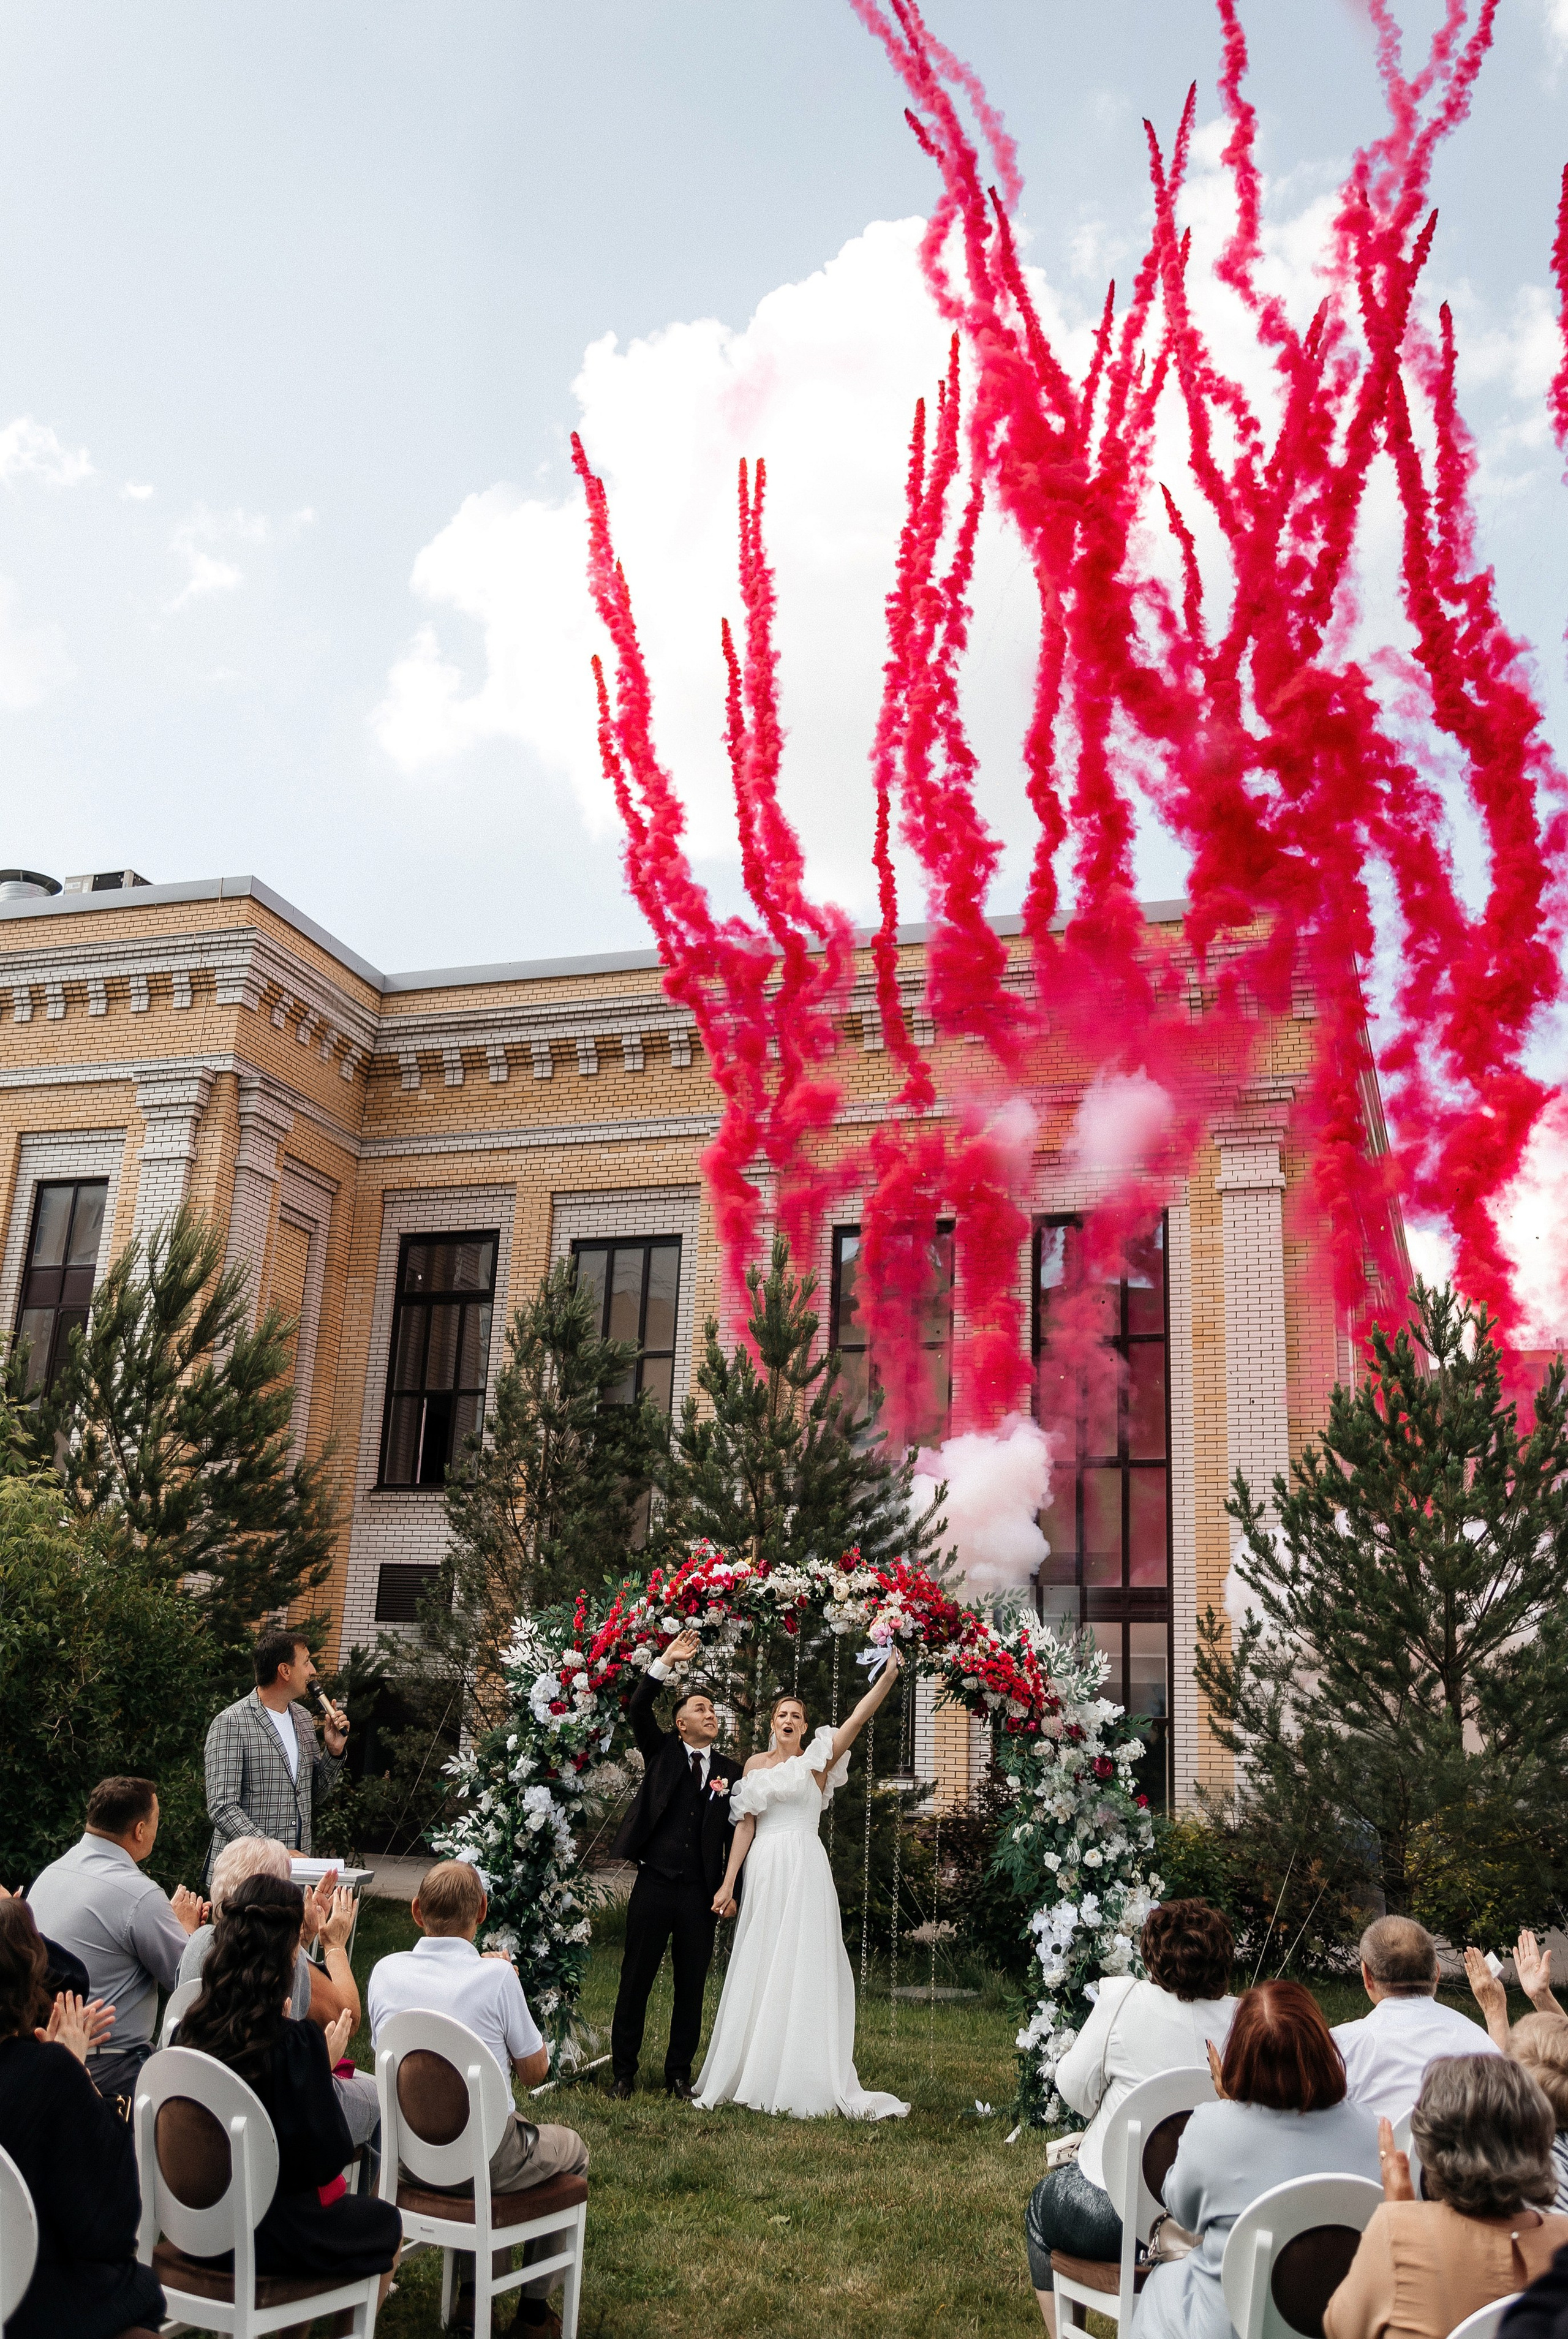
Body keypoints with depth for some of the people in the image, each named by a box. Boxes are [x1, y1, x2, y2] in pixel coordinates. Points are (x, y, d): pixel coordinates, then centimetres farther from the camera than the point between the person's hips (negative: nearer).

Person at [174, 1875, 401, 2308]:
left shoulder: (195, 2027, -9)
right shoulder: (295, 2043, -26)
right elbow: (327, 2158, -18)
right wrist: (327, 2065, -9)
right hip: (272, 2233, -6)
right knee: (388, 2225, 22)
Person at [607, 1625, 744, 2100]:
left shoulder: (730, 1771, 9)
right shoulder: (662, 1752, 5)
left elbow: (736, 1831, 8)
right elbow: (637, 1709, -9)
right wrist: (667, 1662, -19)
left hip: (700, 1893, 2)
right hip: (655, 1884, -2)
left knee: (691, 1986, 9)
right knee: (635, 1980, 5)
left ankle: (679, 2075, 22)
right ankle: (623, 2073, 16)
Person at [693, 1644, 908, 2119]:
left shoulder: (817, 1762, 2)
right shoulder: (755, 1765, 12)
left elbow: (858, 1719, -11)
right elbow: (745, 1825, 11)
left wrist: (889, 1675, -22)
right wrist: (728, 1883, 7)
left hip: (805, 1871, -3)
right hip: (764, 1871, 3)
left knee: (803, 1970, -4)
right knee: (758, 1972, 6)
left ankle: (807, 2083, 1)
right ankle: (749, 2076, 14)